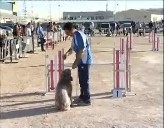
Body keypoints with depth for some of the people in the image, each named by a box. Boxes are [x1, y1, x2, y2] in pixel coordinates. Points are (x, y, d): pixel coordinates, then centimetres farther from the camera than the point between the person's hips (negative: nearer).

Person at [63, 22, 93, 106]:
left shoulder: (80, 36, -21)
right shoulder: (74, 36, 9)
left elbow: (81, 51, -24)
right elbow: (73, 47, 21)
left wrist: (75, 63, -20)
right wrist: (67, 53, 2)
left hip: (85, 61, -9)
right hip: (81, 61, 9)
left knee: (84, 80, -3)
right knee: (81, 80, 16)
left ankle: (87, 100, 5)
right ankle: (82, 97, 27)